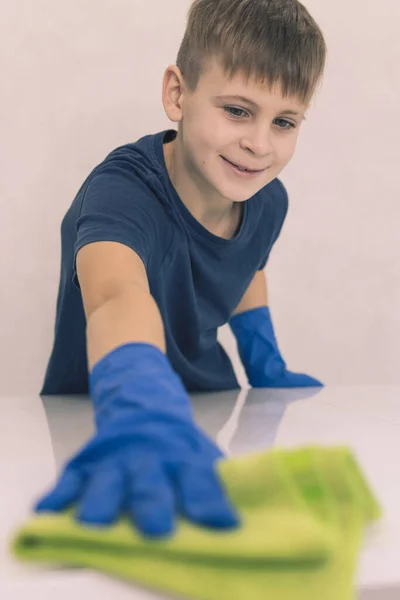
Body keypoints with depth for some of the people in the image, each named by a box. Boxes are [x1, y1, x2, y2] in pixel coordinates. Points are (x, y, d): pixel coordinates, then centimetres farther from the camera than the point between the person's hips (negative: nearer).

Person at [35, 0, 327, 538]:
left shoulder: (268, 200, -8)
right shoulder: (121, 191, -28)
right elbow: (119, 293, -51)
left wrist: (266, 367, 8)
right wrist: (144, 415, -70)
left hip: (204, 414, 4)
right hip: (96, 421, -4)